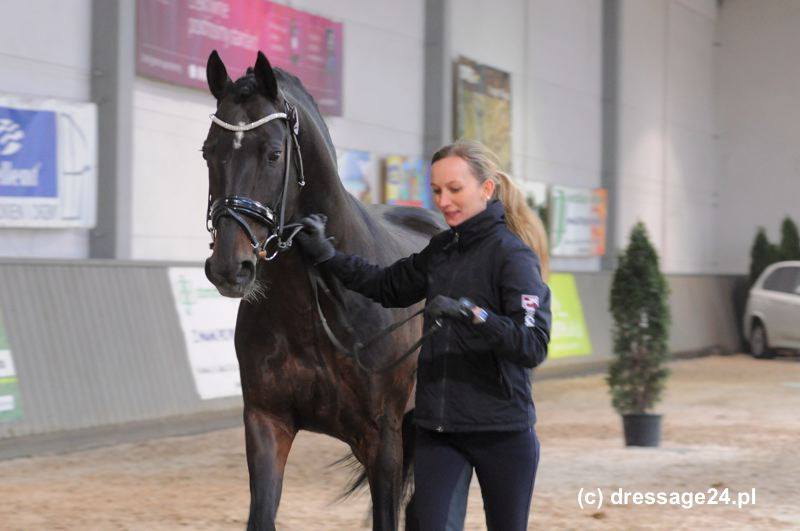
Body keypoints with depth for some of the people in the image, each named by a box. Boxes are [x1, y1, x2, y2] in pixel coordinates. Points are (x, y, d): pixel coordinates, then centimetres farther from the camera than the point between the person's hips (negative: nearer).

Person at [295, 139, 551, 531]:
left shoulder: (513, 256, -13)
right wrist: (325, 255, 11)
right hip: (436, 427, 5)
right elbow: (387, 287, 20)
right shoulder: (441, 249, 9)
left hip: (501, 429, -5)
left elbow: (533, 346, -22)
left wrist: (471, 313, -35)